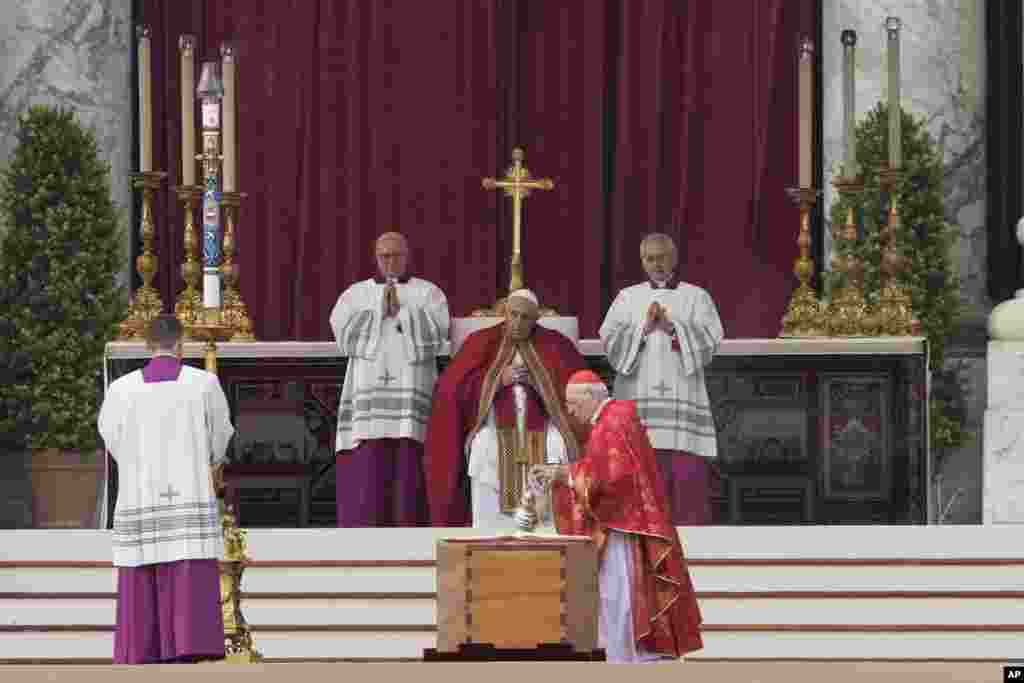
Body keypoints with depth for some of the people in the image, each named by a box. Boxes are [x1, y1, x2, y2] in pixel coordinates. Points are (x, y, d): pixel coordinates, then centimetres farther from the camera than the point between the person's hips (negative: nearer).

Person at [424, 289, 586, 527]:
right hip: (493, 443, 0)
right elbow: (453, 389, -1)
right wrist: (498, 379, -10)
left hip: (540, 445, 0)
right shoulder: (481, 344, 9)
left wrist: (541, 383, -9)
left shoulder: (555, 347, 10)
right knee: (492, 521, -9)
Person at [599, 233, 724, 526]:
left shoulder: (696, 297, 12)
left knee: (688, 475, -8)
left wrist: (671, 327, -12)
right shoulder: (627, 298, 15)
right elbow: (609, 339, 2)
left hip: (682, 397, -1)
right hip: (638, 398, 1)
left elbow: (710, 339, -1)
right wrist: (644, 327, -12)